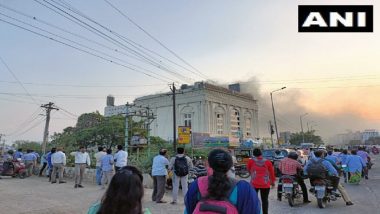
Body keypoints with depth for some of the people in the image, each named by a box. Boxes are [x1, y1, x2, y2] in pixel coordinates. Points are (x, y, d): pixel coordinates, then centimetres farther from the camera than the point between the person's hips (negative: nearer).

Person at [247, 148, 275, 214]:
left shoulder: (251, 161, -3)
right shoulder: (268, 162, -1)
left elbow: (248, 169, 13)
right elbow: (272, 172, 8)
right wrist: (273, 181, 22)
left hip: (254, 184, -1)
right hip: (265, 184, 1)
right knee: (265, 200, 8)